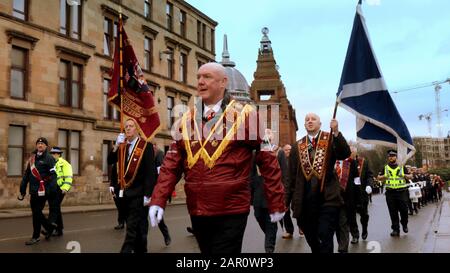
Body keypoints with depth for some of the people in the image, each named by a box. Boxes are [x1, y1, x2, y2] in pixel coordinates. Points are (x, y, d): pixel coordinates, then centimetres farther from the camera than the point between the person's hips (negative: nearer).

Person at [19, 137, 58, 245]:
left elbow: (53, 175, -12)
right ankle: (50, 227, 28)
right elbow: (26, 175, 20)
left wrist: (52, 190, -19)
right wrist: (22, 190, 17)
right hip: (33, 191, 7)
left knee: (36, 213, -4)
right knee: (36, 212, 11)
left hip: (42, 191, -7)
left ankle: (36, 236, 7)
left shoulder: (49, 158, -5)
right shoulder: (32, 158, 16)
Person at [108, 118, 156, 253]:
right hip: (126, 192, 6)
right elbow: (110, 161, 4)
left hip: (139, 193, -6)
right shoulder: (123, 147, 12)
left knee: (132, 227, -9)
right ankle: (140, 249, 27)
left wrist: (147, 194, -18)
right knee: (138, 226, 16)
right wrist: (117, 145, -8)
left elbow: (151, 171, -13)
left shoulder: (146, 146, -8)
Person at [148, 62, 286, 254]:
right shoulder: (187, 119, 8)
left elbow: (268, 161, -4)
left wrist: (276, 203, -3)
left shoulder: (245, 115, -5)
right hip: (197, 211, 5)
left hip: (231, 212, -5)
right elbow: (172, 164, 5)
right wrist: (158, 200, -6)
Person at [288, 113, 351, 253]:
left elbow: (345, 154, -15)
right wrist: (292, 198, 12)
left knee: (325, 237, -11)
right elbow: (292, 175, 13)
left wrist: (336, 132, -25)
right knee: (312, 240, 13)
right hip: (305, 201, 4)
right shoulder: (297, 146, 10)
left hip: (328, 198, -3)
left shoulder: (331, 139, 2)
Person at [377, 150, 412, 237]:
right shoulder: (385, 168, 13)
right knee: (393, 212, 1)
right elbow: (379, 178, 10)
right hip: (390, 193, 1)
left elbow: (410, 177, 10)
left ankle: (405, 225, 23)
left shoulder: (402, 167, 11)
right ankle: (395, 229, 7)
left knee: (404, 210, -2)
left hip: (402, 191, -1)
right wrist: (384, 176, -11)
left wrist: (405, 175, -12)